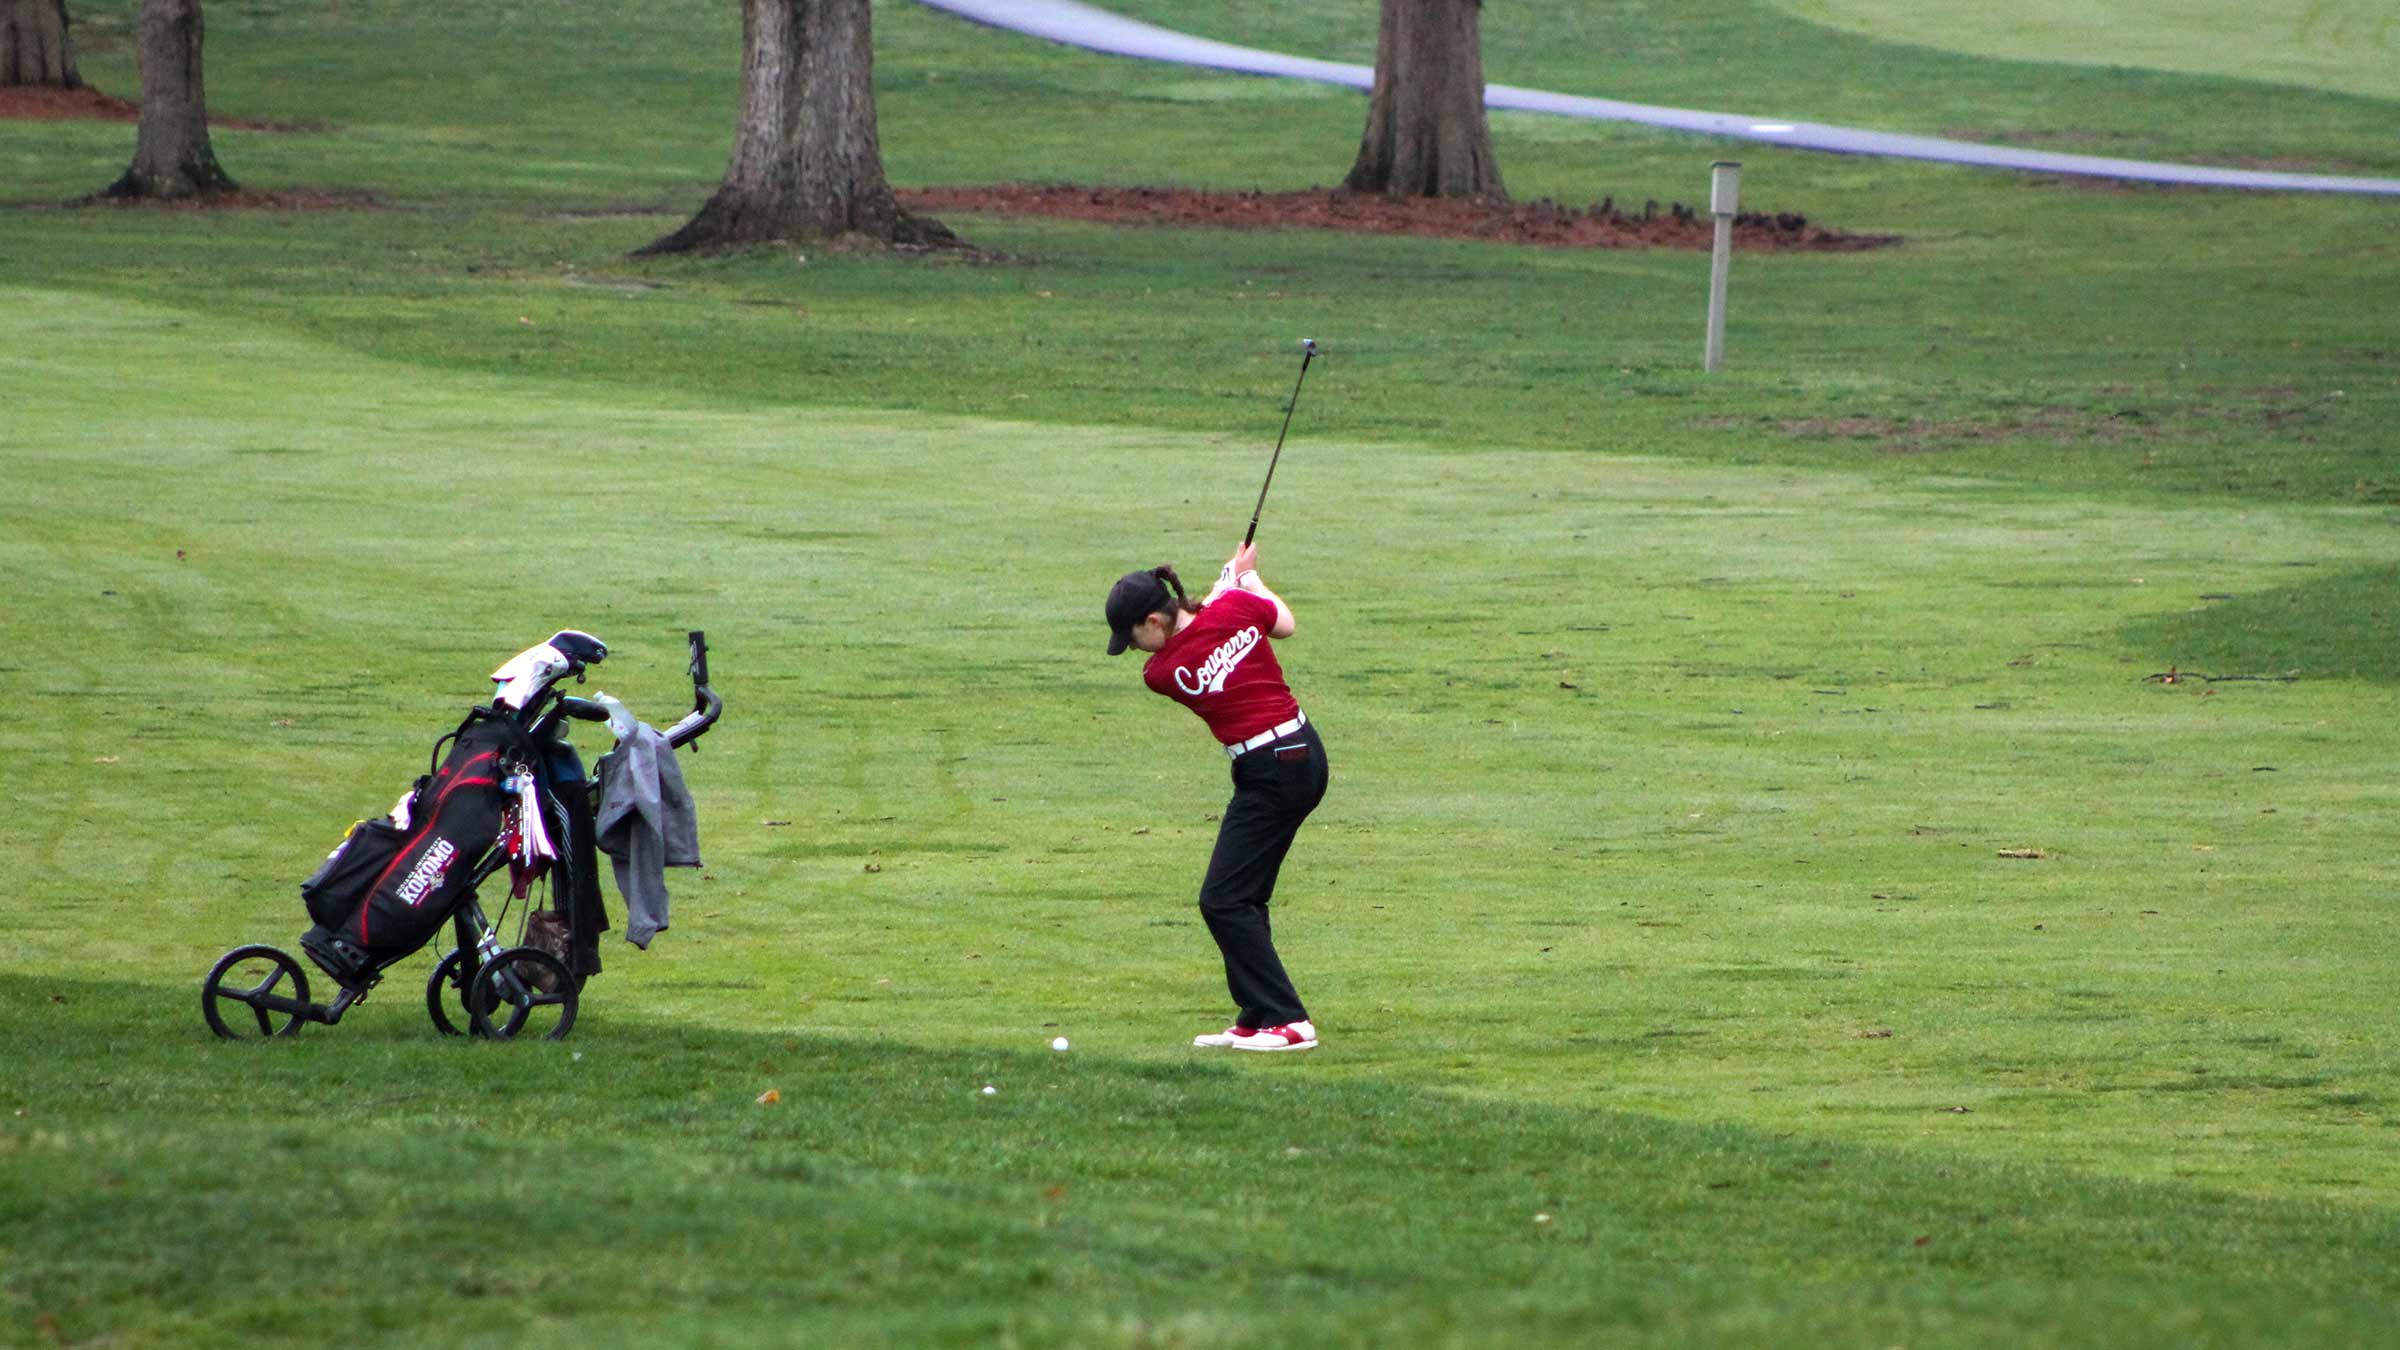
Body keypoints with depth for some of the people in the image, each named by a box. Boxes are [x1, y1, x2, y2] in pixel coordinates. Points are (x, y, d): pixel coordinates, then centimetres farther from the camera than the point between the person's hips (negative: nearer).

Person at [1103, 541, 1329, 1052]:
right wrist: (1248, 575, 29)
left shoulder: (1160, 673, -14)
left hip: (1271, 774, -8)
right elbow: (1285, 624, 15)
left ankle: (1288, 1022, -7)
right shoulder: (1237, 608, -6)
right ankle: (1255, 1019, 17)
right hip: (1306, 755, 8)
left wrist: (1231, 576, 17)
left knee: (1223, 900, -2)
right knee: (1245, 898, 15)